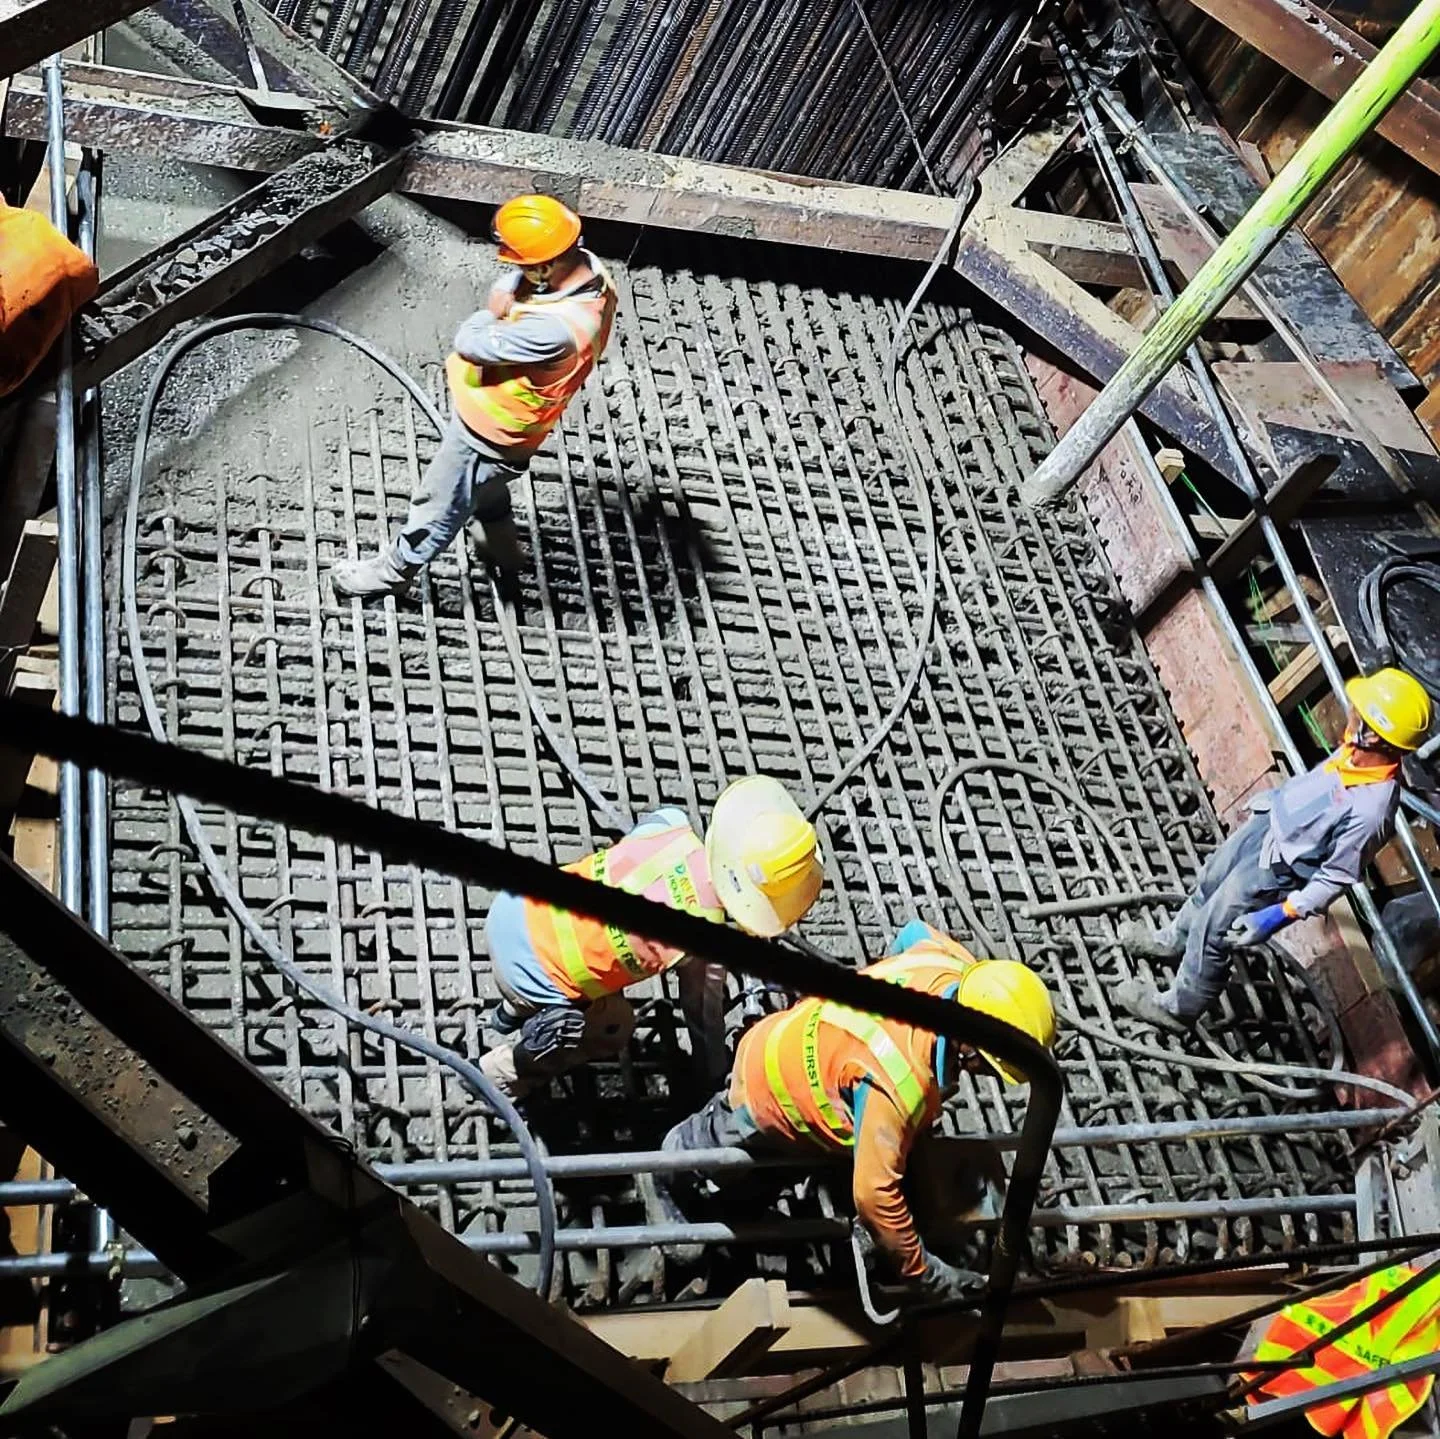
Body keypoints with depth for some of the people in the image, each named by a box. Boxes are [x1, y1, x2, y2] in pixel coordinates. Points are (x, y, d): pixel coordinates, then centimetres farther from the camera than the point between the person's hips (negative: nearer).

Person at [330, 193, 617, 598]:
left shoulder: (555, 330, -44)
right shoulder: (584, 264, -16)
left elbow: (469, 343, -33)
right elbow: (506, 286, 1)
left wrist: (495, 315, -17)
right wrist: (505, 305, -15)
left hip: (489, 430, -9)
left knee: (441, 502, 16)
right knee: (485, 484, 34)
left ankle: (395, 570, 41)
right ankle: (504, 549, 59)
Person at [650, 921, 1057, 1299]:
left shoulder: (957, 967, -27)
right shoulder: (901, 1083, -49)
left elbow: (913, 934, -2)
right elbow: (874, 1193, -42)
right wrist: (925, 1274, -29)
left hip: (799, 1043, 8)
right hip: (765, 1093, -8)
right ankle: (662, 1174, 48)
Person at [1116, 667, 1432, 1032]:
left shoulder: (1369, 812, -39)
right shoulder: (1359, 751, -18)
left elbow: (1336, 877, -26)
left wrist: (1278, 916, -24)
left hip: (1277, 869, -7)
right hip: (1269, 820, 7)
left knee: (1212, 933, 10)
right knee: (1211, 881, 29)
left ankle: (1178, 1010, 35)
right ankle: (1173, 940, 58)